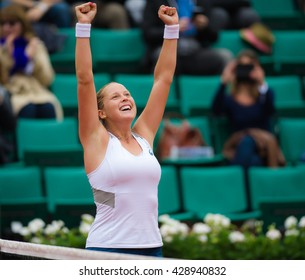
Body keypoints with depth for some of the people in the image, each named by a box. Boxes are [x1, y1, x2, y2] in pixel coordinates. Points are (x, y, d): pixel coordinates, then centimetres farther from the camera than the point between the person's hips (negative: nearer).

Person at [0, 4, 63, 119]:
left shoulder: (35, 45, 16)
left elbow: (46, 80, 9)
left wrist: (33, 59, -5)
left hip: (36, 92, 2)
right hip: (12, 94, -2)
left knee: (48, 107, -33)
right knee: (27, 108, -36)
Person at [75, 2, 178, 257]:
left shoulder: (144, 136, 12)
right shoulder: (97, 140, 0)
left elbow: (163, 78, 14)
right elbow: (85, 79, -7)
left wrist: (172, 28, 14)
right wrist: (83, 27, -10)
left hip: (151, 248, 5)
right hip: (107, 250, -5)